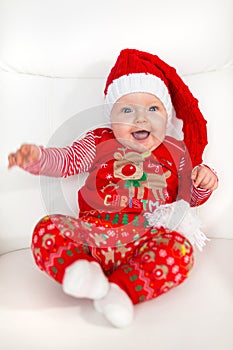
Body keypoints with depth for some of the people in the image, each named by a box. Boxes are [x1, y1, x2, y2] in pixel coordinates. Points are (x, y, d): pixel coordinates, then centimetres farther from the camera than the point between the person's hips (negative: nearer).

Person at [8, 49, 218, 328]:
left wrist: (203, 180, -1)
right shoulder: (99, 143, 11)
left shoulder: (175, 152, 13)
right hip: (93, 231, 1)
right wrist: (37, 157, -15)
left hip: (148, 238, 0)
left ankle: (119, 288, -30)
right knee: (47, 230, -21)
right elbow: (64, 160, 5)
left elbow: (190, 197, 21)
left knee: (179, 250, -32)